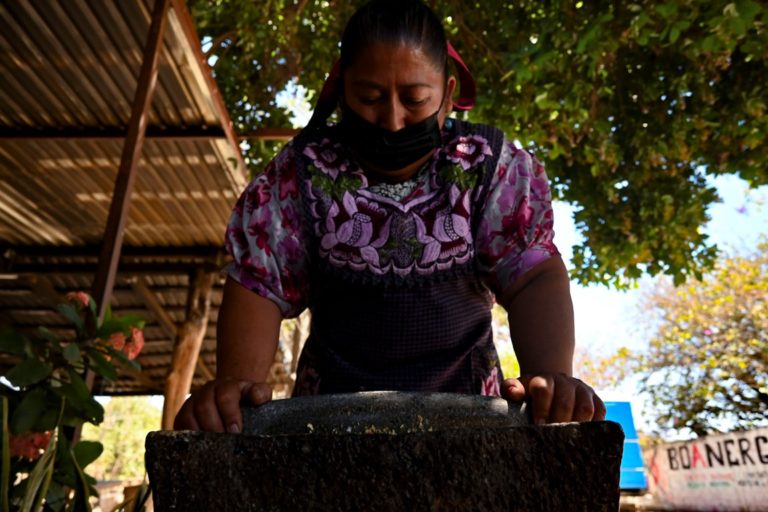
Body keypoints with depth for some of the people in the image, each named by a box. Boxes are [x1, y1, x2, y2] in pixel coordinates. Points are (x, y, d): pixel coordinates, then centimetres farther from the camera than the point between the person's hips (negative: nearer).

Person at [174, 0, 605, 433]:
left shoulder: (492, 167, -4)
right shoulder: (301, 173, -4)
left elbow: (534, 275, -12)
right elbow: (258, 284, -8)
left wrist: (552, 376, -30)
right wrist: (235, 382, -27)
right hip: (331, 415, 0)